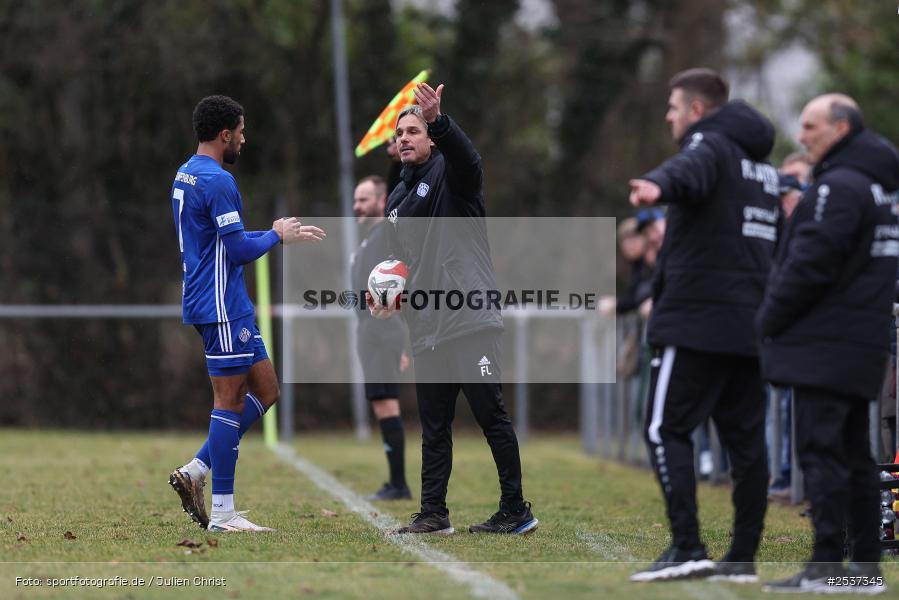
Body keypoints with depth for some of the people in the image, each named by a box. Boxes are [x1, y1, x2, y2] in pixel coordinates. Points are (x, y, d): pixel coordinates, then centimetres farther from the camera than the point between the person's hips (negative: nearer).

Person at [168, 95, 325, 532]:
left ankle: (195, 472, 8)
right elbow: (239, 250, -19)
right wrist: (276, 236, -1)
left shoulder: (186, 175, 16)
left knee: (265, 391, 13)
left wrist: (282, 234, 21)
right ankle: (222, 512, -3)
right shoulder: (217, 181, -16)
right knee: (230, 401, -6)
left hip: (228, 307, 10)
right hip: (222, 307, -10)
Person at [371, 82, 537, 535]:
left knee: (491, 416, -5)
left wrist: (438, 122, -45)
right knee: (433, 426, 8)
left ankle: (515, 511, 0)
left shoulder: (449, 173, -1)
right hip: (426, 329, 7)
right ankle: (433, 514, 11)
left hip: (470, 322, -7)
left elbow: (467, 159, -26)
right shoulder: (397, 199, 21)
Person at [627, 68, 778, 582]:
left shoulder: (710, 144, -6)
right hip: (753, 322, 8)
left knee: (666, 429, -5)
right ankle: (744, 555, 6)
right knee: (746, 438, 6)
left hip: (696, 321, -8)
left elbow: (689, 169, -32)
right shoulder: (763, 163, 22)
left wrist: (659, 186, -53)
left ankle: (687, 546, -14)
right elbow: (780, 238, 31)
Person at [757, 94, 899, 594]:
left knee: (821, 451, -9)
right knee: (854, 453, 13)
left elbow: (811, 264, -20)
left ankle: (827, 566, -11)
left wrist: (770, 320, -7)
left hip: (825, 345, -10)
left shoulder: (839, 187, -15)